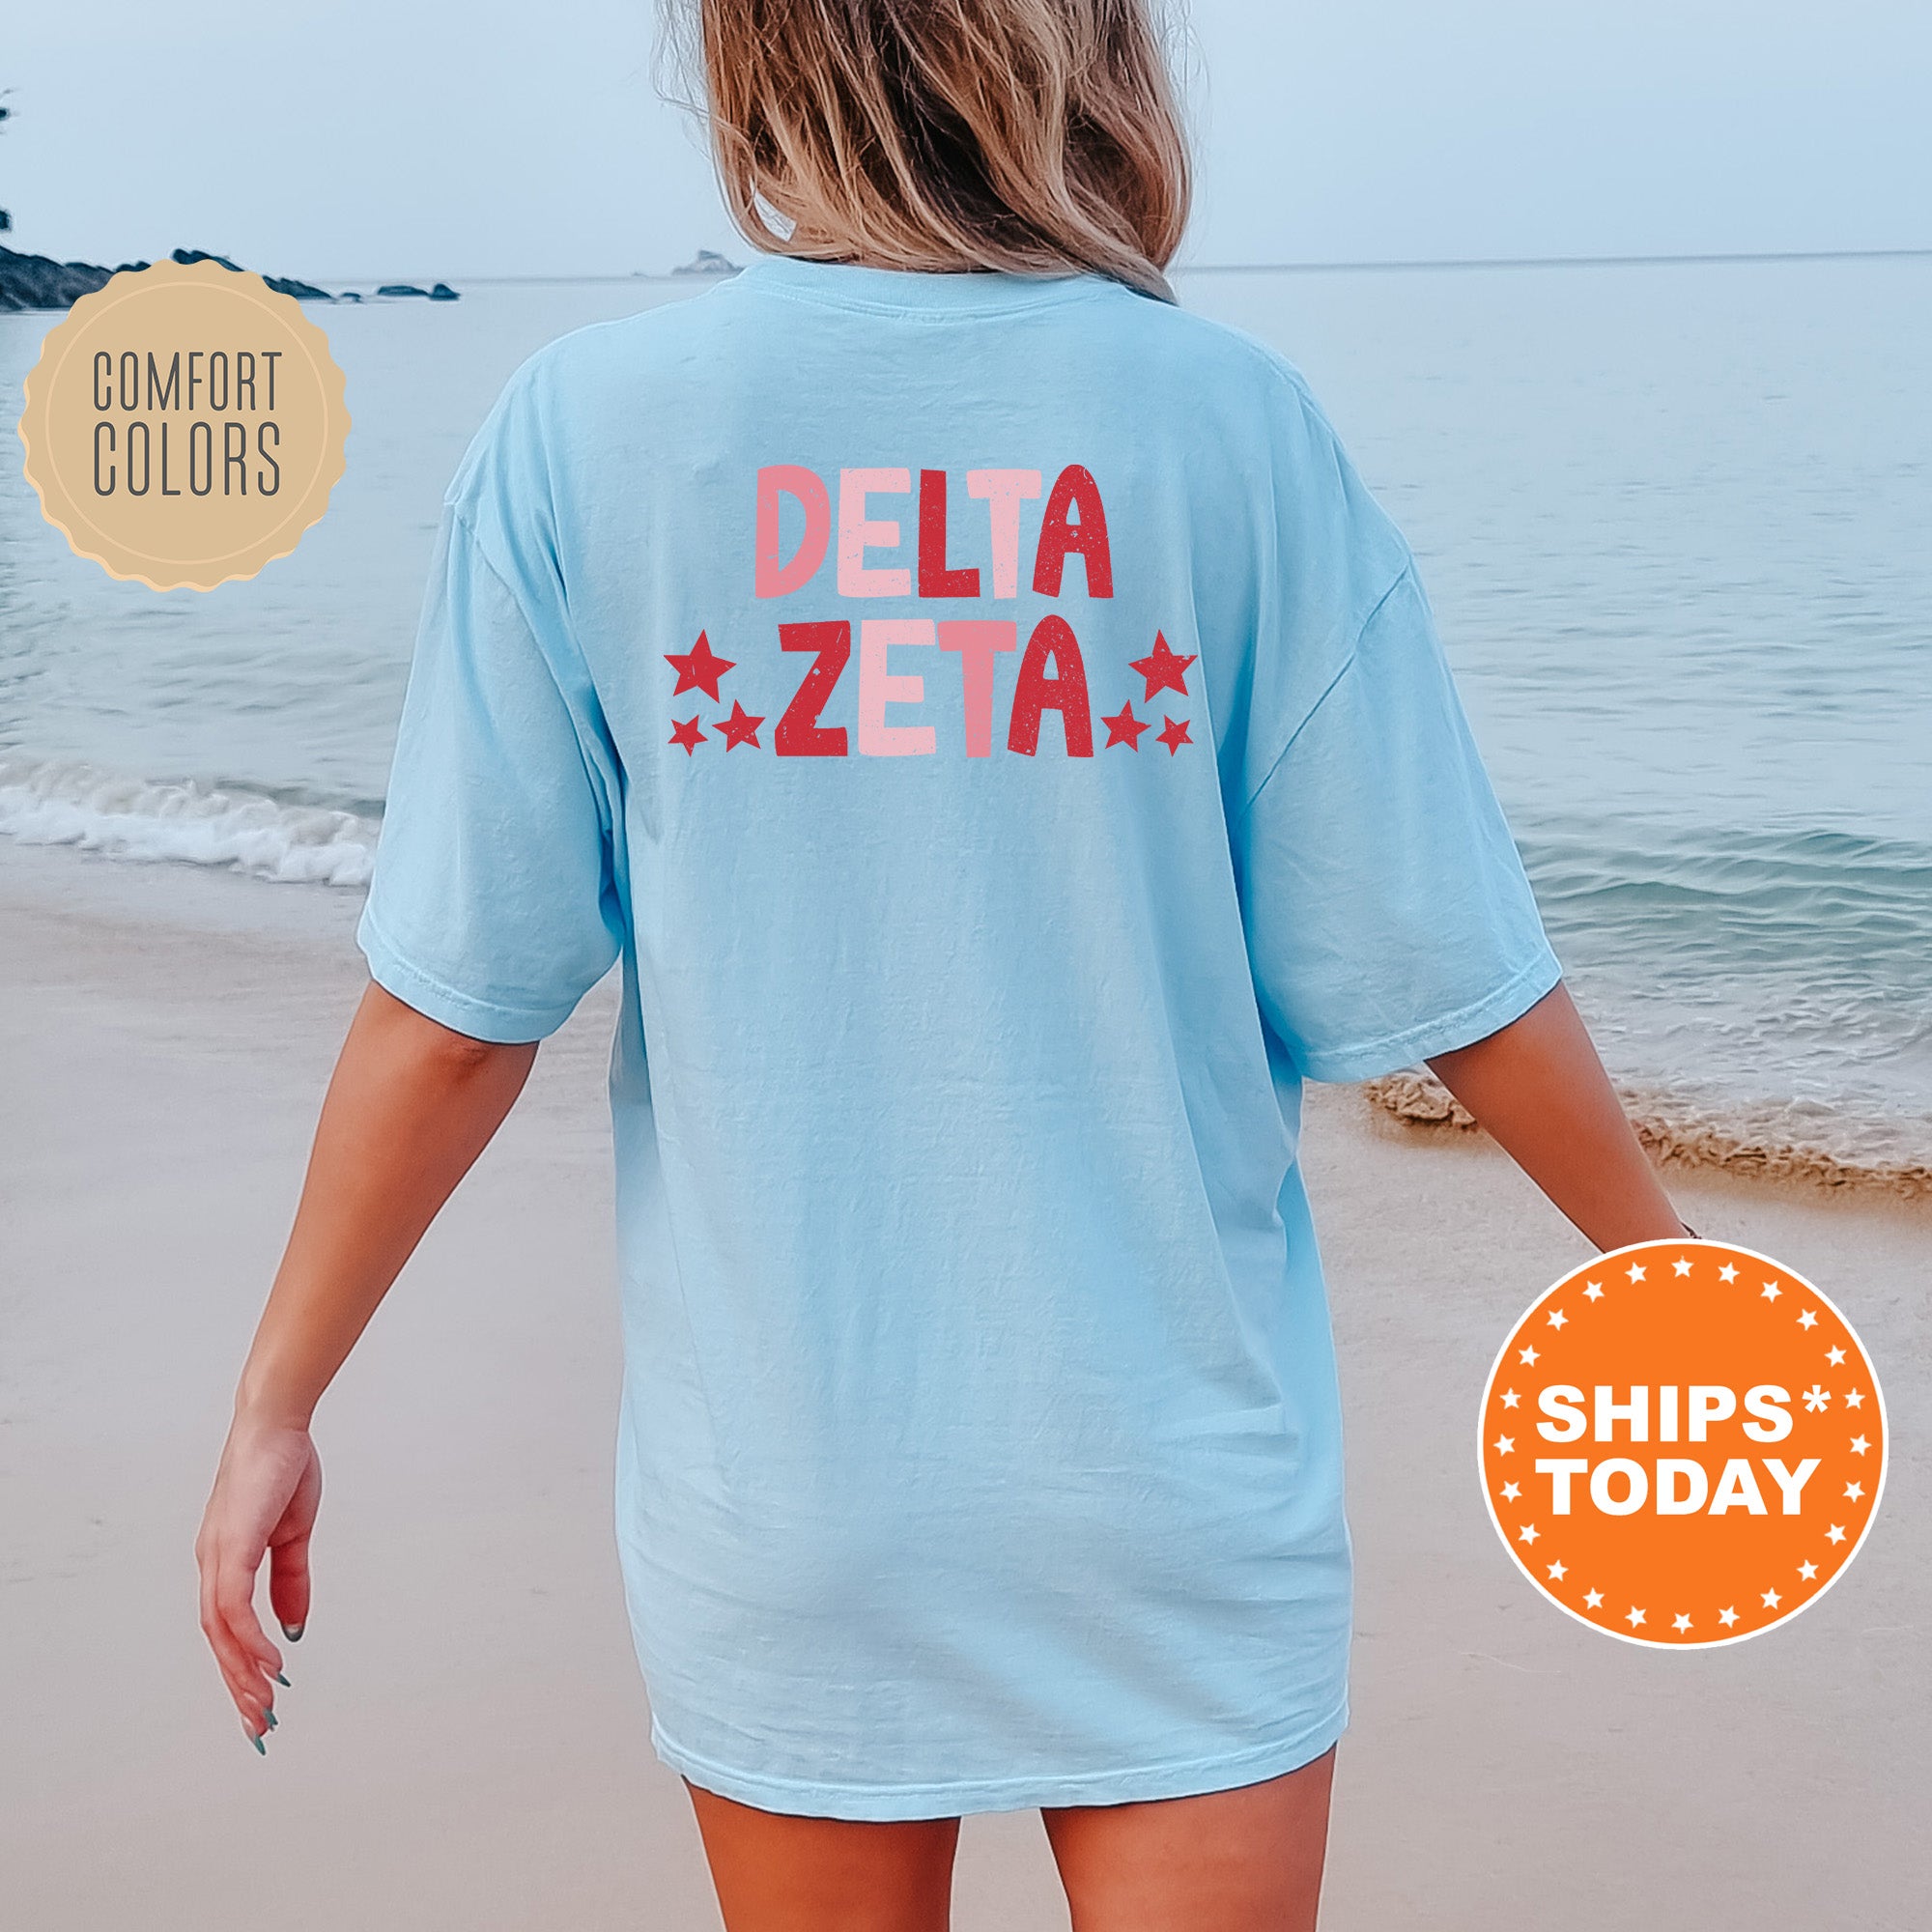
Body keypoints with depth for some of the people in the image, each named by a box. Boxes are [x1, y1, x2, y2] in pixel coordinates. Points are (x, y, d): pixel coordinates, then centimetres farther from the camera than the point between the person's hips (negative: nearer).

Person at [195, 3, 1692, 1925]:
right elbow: (1444, 973, -5)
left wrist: (276, 1403, 5)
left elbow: (454, 1009, -7)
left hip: (778, 1467, 2)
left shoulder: (583, 425, -7)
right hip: (1176, 1476, -1)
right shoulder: (1224, 417, -8)